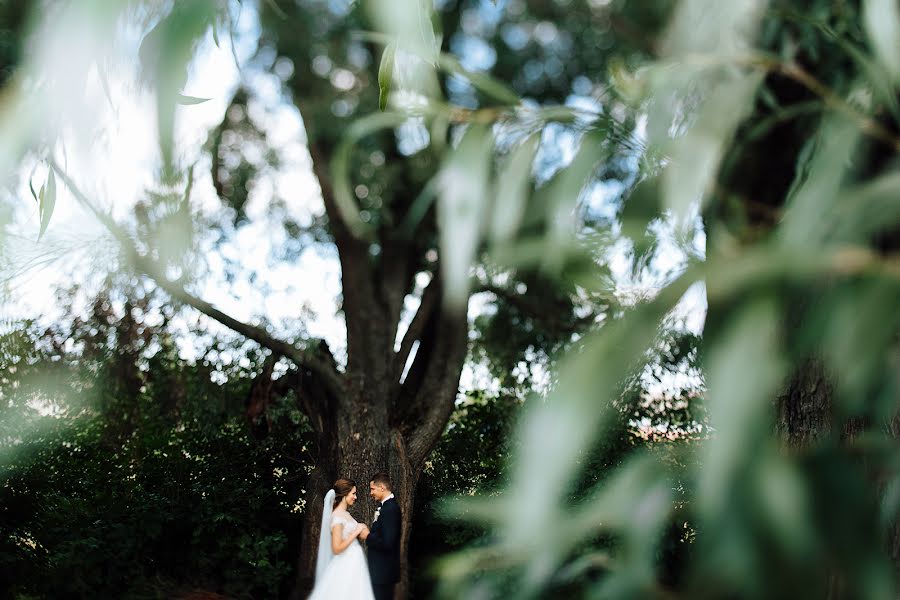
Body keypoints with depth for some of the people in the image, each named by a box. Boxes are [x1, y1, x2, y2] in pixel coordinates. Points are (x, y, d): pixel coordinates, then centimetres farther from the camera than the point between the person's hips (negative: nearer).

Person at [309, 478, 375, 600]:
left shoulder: (345, 514, 10)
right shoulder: (337, 517, -18)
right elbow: (337, 548, -23)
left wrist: (360, 532, 4)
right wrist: (356, 532, -18)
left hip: (353, 566, 9)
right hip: (345, 568, -9)